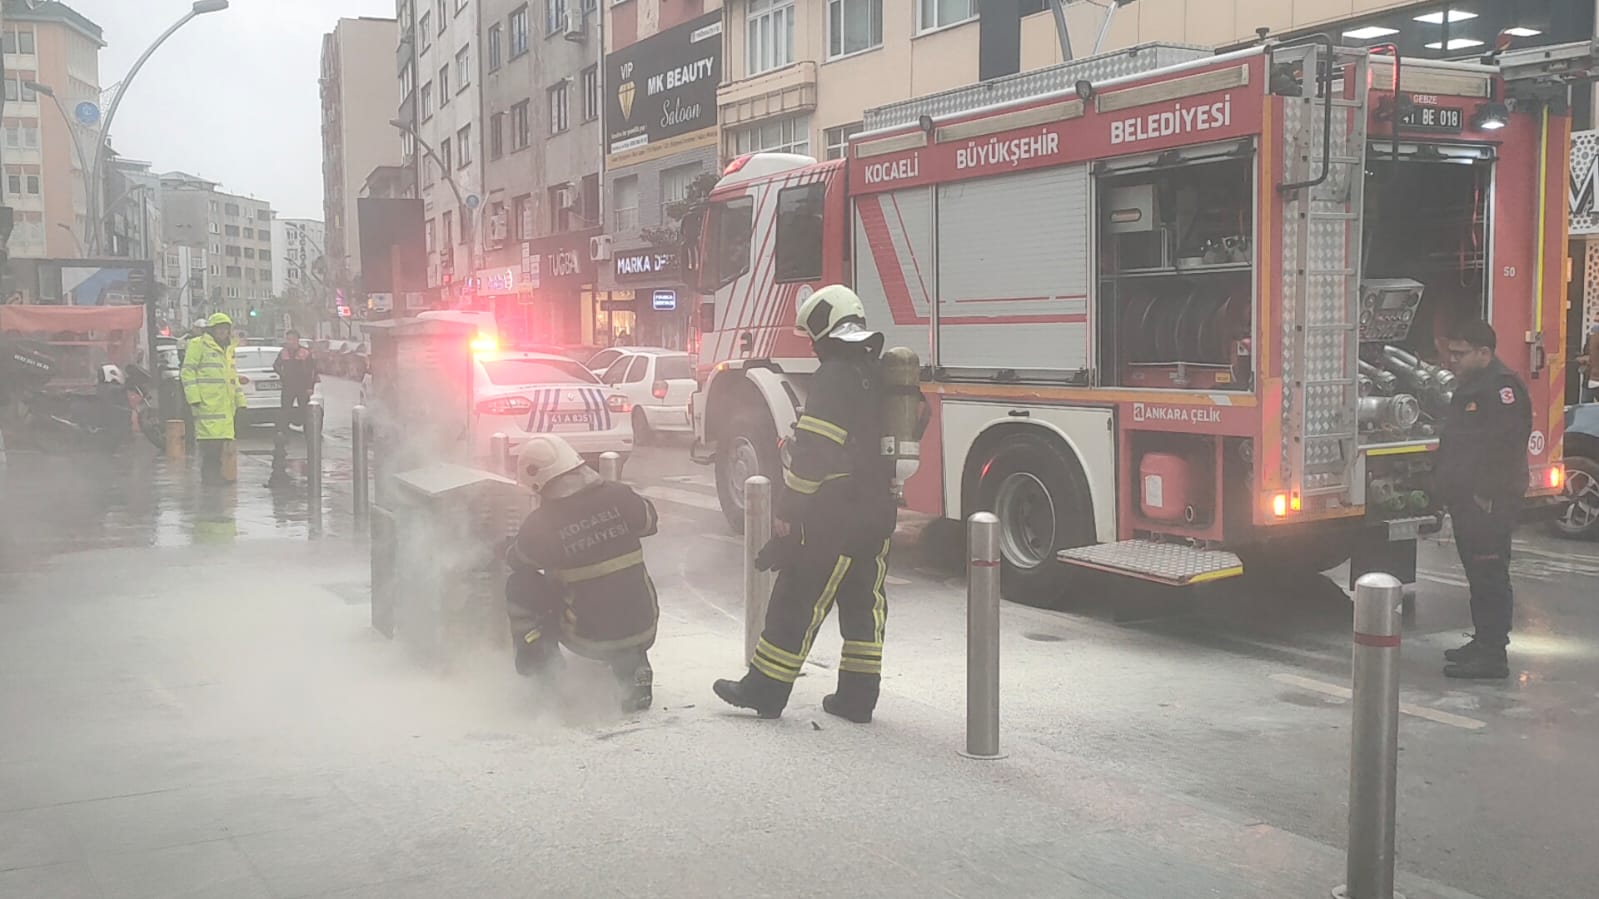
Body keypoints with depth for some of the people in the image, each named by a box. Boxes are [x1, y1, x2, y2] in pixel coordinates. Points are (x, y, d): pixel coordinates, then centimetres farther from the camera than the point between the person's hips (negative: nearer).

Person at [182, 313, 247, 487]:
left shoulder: (228, 349, 23)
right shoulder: (198, 345, -1)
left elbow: (233, 376, 28)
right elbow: (188, 372, -6)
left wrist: (239, 400, 21)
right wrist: (193, 397, -15)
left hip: (225, 403, 8)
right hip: (207, 402, -8)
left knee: (220, 438, 7)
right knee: (210, 438, -12)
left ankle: (215, 473, 13)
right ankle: (208, 474, -8)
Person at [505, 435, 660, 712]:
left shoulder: (539, 525, -14)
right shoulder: (618, 497, -9)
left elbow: (517, 560, 6)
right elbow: (649, 521, 11)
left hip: (588, 640, -2)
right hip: (643, 631, 3)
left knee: (519, 586, 12)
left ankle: (541, 673, 13)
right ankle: (633, 668, 20)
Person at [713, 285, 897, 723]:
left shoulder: (835, 376, -15)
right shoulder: (882, 377, 12)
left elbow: (813, 453, -20)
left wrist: (789, 514, -15)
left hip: (834, 517, -8)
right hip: (878, 514, 8)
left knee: (798, 602, -1)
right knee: (864, 604, 11)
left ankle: (763, 690, 7)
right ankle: (857, 697, 15)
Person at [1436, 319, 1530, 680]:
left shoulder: (1502, 386, -15)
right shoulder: (1471, 386, 19)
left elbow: (1505, 445, -24)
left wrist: (1488, 496, -25)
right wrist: (1446, 484, 22)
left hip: (1488, 502, -11)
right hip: (1468, 501, 11)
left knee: (1490, 576, -8)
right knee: (1477, 574, 16)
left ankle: (1492, 656, -5)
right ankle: (1483, 643, 24)